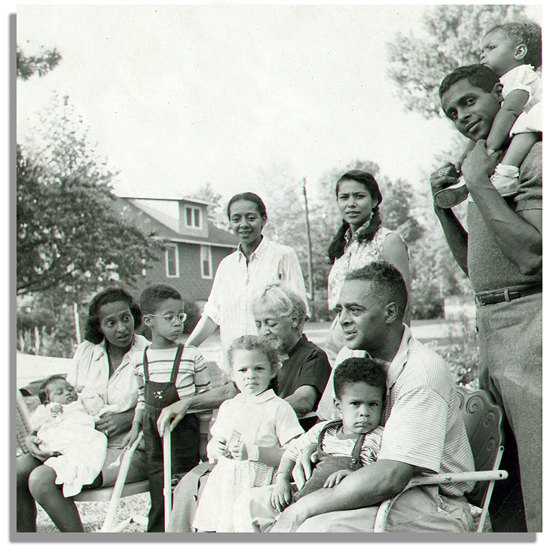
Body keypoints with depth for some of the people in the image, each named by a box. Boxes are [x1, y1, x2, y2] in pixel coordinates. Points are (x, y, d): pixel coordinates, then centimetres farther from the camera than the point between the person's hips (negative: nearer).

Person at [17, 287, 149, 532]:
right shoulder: (86, 351, 10)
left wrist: (127, 418, -20)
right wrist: (34, 436, -2)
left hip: (128, 452, -6)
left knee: (42, 480, -23)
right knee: (17, 471, -13)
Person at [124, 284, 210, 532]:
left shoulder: (192, 357, -6)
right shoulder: (139, 359, 3)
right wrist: (135, 427, 5)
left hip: (183, 430, -3)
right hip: (153, 434, 3)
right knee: (159, 496, 8)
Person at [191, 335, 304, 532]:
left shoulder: (279, 408, -1)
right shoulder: (227, 407, 17)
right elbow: (210, 449, 23)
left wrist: (254, 452, -17)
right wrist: (214, 448, 0)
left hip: (254, 487, -5)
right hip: (221, 486, 5)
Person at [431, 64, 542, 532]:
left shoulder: (535, 155, -8)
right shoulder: (492, 164, 19)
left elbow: (533, 254, -22)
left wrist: (478, 183, -14)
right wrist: (443, 205, 12)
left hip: (529, 324, -9)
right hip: (492, 326, 9)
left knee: (537, 479, -5)